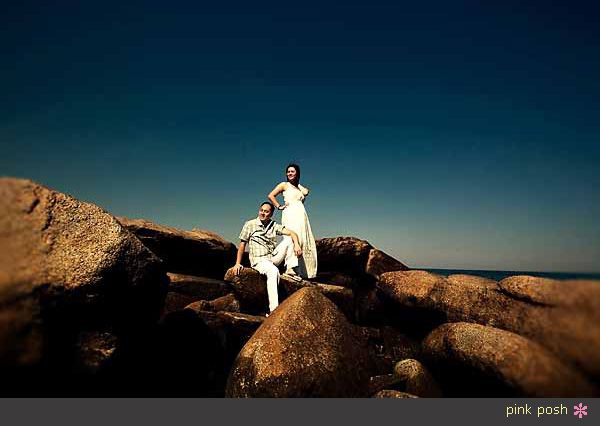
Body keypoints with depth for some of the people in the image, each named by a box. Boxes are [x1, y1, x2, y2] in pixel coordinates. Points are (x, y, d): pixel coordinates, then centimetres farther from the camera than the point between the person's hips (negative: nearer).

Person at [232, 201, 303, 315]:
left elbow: (292, 233, -1)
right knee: (273, 271, -37)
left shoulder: (274, 226, 10)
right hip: (259, 260, -4)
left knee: (289, 240, -11)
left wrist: (297, 244, -22)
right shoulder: (250, 225, 2)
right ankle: (273, 310, -39)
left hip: (273, 258, 4)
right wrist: (238, 264, -5)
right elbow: (242, 245, 3)